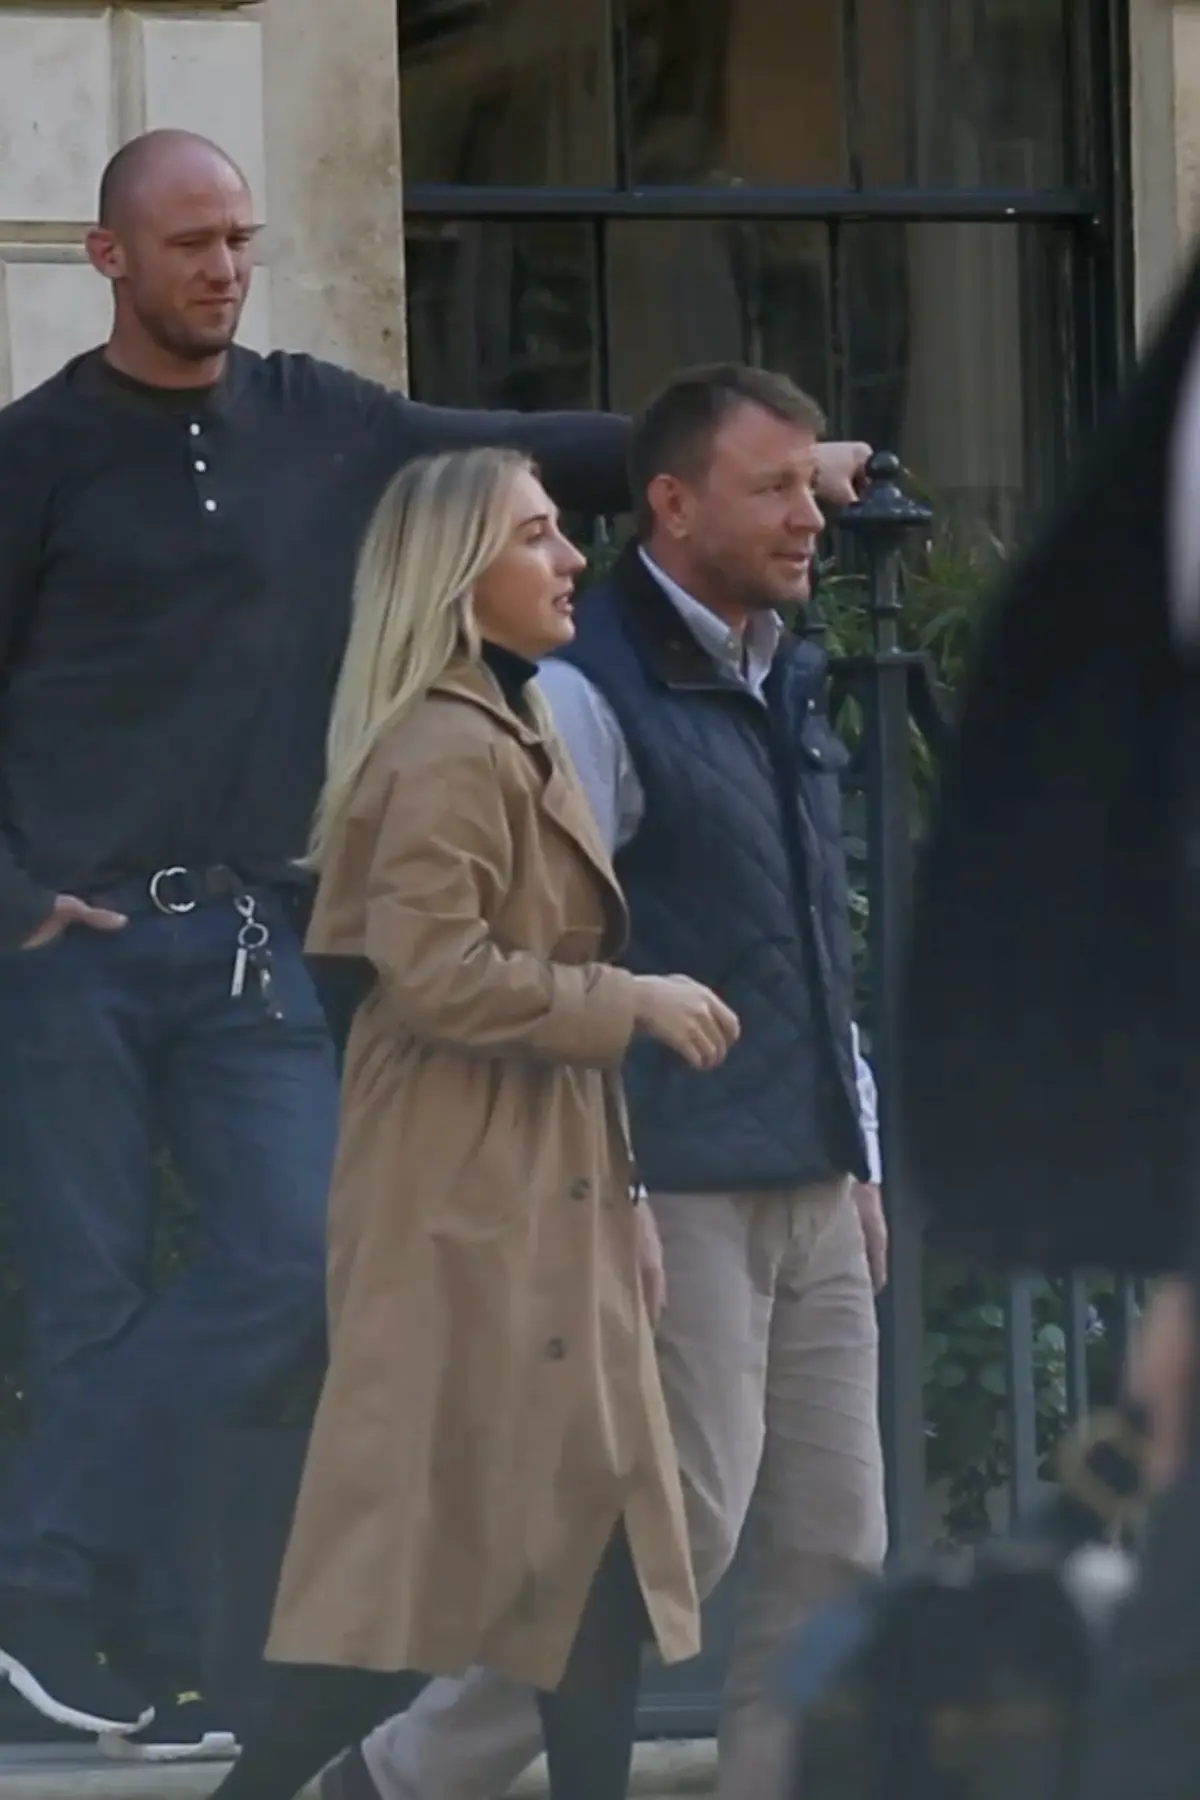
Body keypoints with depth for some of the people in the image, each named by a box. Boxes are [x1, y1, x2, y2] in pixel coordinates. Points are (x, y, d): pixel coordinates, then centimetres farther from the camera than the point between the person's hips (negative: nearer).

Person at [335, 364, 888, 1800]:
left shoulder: (788, 685, 15)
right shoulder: (591, 693, -11)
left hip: (811, 1195, 8)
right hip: (681, 1194, -8)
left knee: (832, 1548, 3)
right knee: (681, 1530, -8)